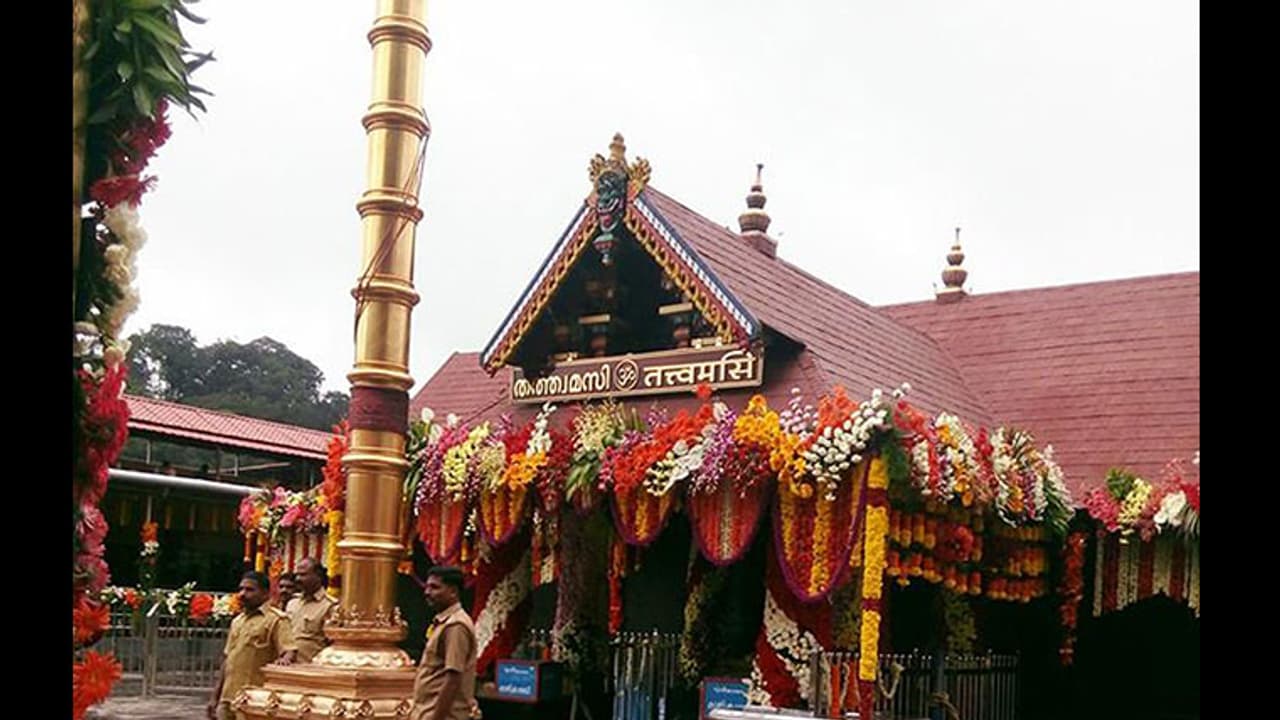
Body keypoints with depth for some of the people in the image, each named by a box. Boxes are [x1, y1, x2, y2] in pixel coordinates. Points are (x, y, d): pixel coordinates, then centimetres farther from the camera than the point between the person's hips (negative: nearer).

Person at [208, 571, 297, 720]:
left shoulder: (276, 619, -5)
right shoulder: (237, 621, 19)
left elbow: (290, 650, -15)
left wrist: (285, 658, -39)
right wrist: (215, 696, 19)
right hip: (227, 698, 7)